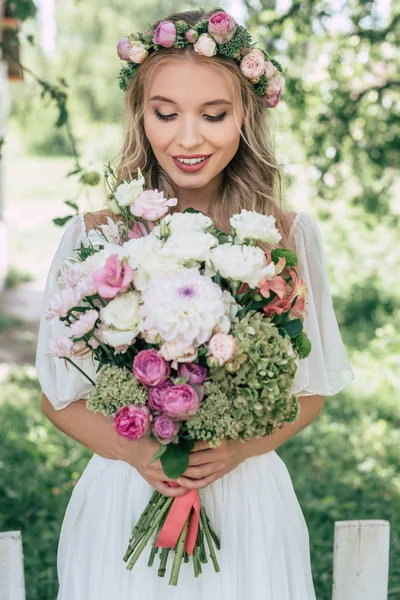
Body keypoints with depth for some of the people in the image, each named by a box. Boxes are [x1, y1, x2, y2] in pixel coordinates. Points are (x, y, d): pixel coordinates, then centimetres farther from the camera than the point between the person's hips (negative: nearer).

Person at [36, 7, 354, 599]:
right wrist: (133, 451, -15)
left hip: (248, 500, 1)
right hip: (123, 500, 0)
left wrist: (240, 447, -12)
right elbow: (59, 396, 2)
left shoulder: (291, 235, -4)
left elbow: (311, 391, 5)